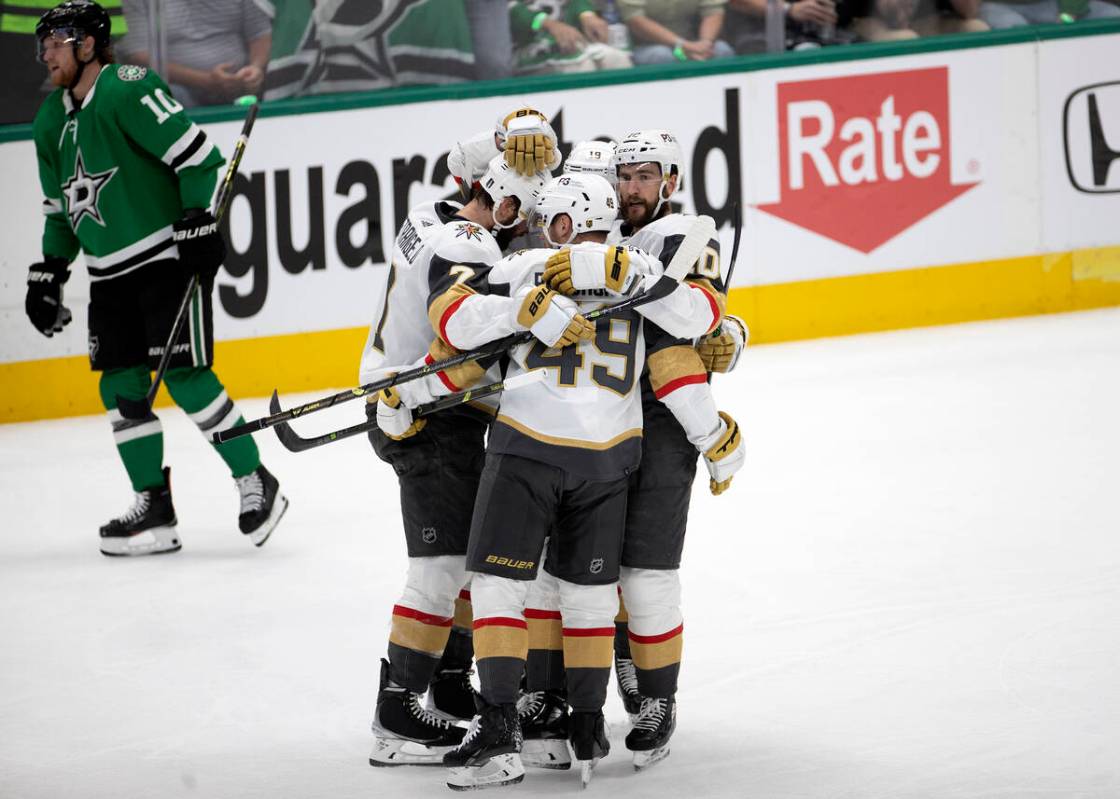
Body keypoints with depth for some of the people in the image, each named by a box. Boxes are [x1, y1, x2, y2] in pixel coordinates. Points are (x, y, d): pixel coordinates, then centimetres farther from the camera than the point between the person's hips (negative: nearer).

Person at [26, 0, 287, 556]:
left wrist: (198, 220, -21)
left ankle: (256, 483, -2)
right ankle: (153, 507, 8)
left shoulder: (128, 91, -13)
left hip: (167, 255, -8)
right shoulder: (51, 123, 14)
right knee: (121, 387, 2)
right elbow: (60, 207, 24)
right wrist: (47, 275, 19)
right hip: (110, 275, 8)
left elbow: (196, 153, -17)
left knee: (185, 375, -13)